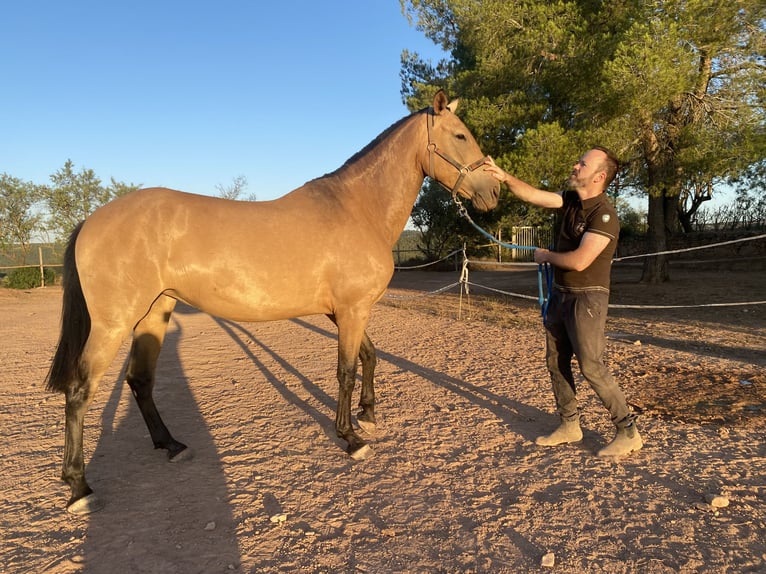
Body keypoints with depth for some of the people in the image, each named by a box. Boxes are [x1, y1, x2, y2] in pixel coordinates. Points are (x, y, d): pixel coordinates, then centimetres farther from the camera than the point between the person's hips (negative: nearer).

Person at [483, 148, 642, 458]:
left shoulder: (604, 214, -20)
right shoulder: (570, 199, 5)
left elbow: (579, 261, -27)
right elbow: (533, 196, -2)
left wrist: (545, 256, -11)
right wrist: (504, 177, -16)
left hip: (587, 298, -8)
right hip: (560, 295, 8)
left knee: (591, 367, -6)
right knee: (556, 362, 12)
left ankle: (629, 432, 9)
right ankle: (569, 425, 26)